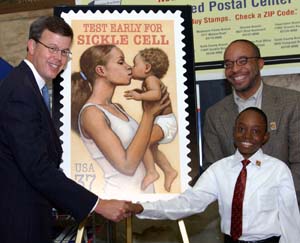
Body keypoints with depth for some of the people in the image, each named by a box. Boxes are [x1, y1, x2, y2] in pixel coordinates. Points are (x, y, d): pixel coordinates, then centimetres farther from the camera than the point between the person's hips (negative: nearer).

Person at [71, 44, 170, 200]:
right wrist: (149, 114, -14)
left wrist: (151, 111, 1)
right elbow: (127, 165, -20)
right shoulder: (91, 113, -14)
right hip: (122, 194, -7)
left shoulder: (117, 108, 9)